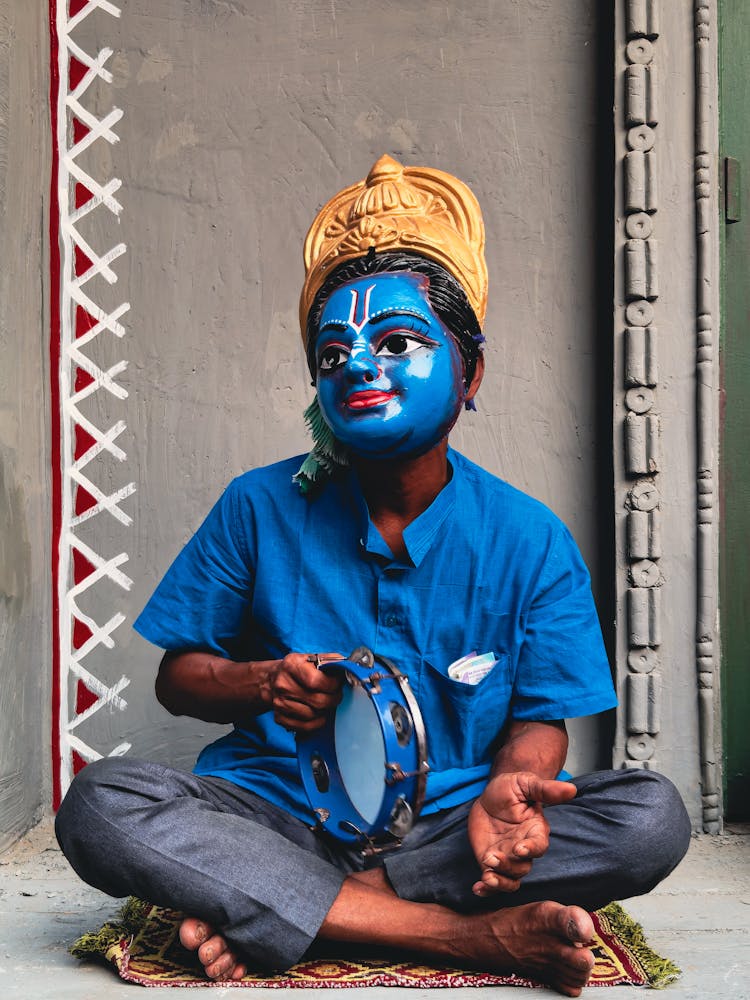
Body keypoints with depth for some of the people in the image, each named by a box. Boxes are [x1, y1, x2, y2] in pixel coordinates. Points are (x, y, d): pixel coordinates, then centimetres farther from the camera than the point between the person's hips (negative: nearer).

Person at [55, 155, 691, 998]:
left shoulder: (530, 541, 0)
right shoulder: (259, 508, 2)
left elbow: (540, 719, 0)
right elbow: (179, 675, 7)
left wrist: (508, 791, -24)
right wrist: (262, 684, -17)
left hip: (441, 830, 1)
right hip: (278, 818, 0)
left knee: (650, 818, -24)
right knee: (98, 806, -27)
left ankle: (260, 910, -22)